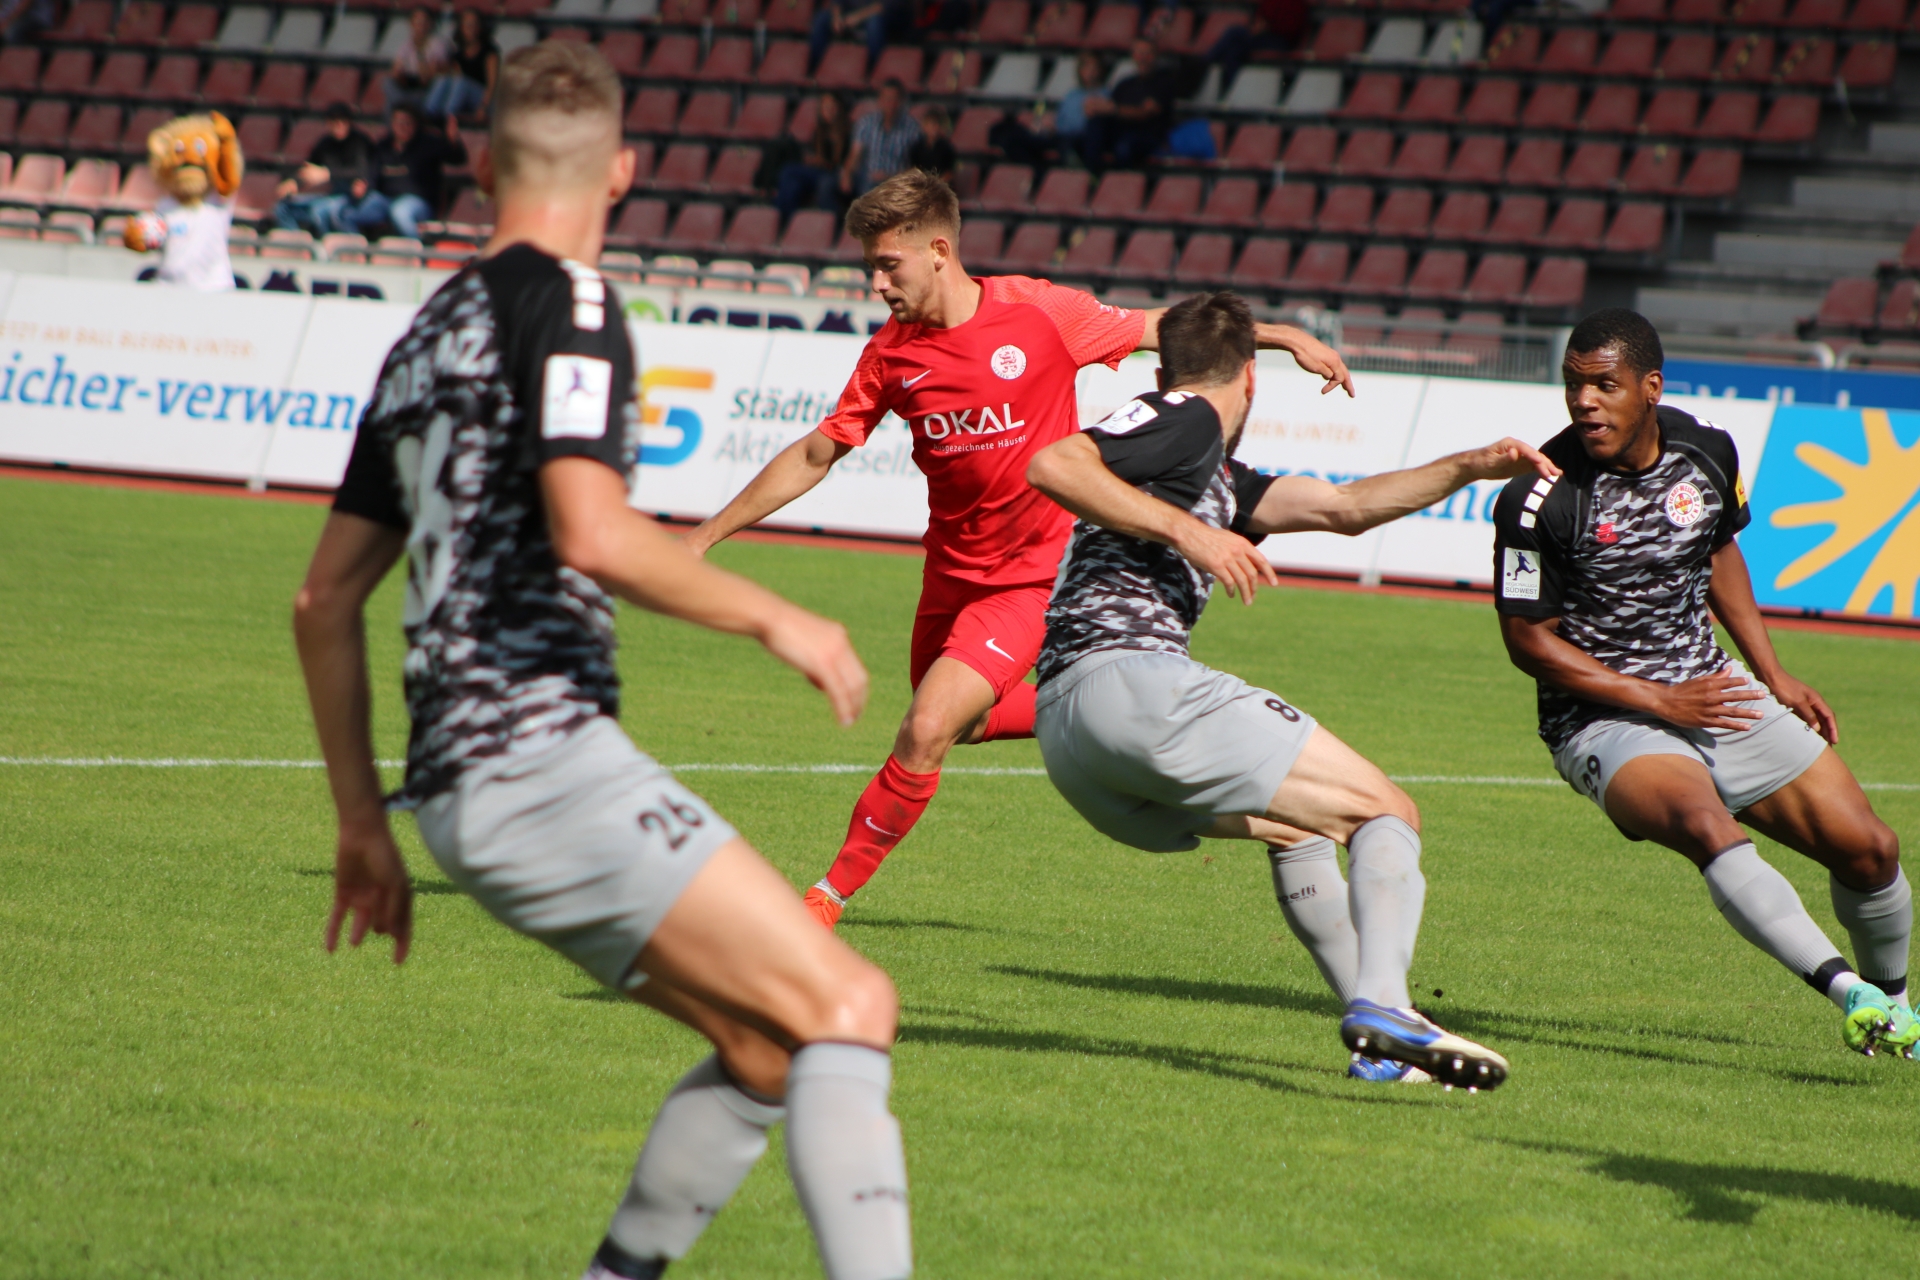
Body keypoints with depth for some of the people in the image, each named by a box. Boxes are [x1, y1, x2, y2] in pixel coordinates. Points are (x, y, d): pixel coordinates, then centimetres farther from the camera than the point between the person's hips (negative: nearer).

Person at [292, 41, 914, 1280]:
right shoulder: (562, 299, -5)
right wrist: (775, 617, -8)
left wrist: (364, 823, 28)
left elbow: (327, 598, 24)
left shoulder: (431, 334, 21)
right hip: (540, 750, -9)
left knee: (767, 1051, 11)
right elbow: (594, 535, -21)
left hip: (459, 783, 9)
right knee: (847, 1007, -14)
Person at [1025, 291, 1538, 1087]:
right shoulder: (1188, 421, 2)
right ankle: (1382, 1004, -27)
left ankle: (1384, 1041, 21)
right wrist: (1186, 530, -16)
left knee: (1299, 825, 29)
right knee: (1388, 815, -2)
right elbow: (1053, 466, -14)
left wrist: (1469, 468, 29)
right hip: (1130, 674, -10)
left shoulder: (1221, 482, 29)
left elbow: (1346, 507, 35)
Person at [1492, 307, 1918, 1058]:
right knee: (1708, 827, -37)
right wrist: (1659, 701, -16)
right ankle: (1848, 993, -43)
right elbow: (1527, 640, -12)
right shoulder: (1539, 500, -18)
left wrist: (1773, 674, 12)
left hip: (1715, 691, 6)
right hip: (1602, 717, -6)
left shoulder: (1708, 453, -1)